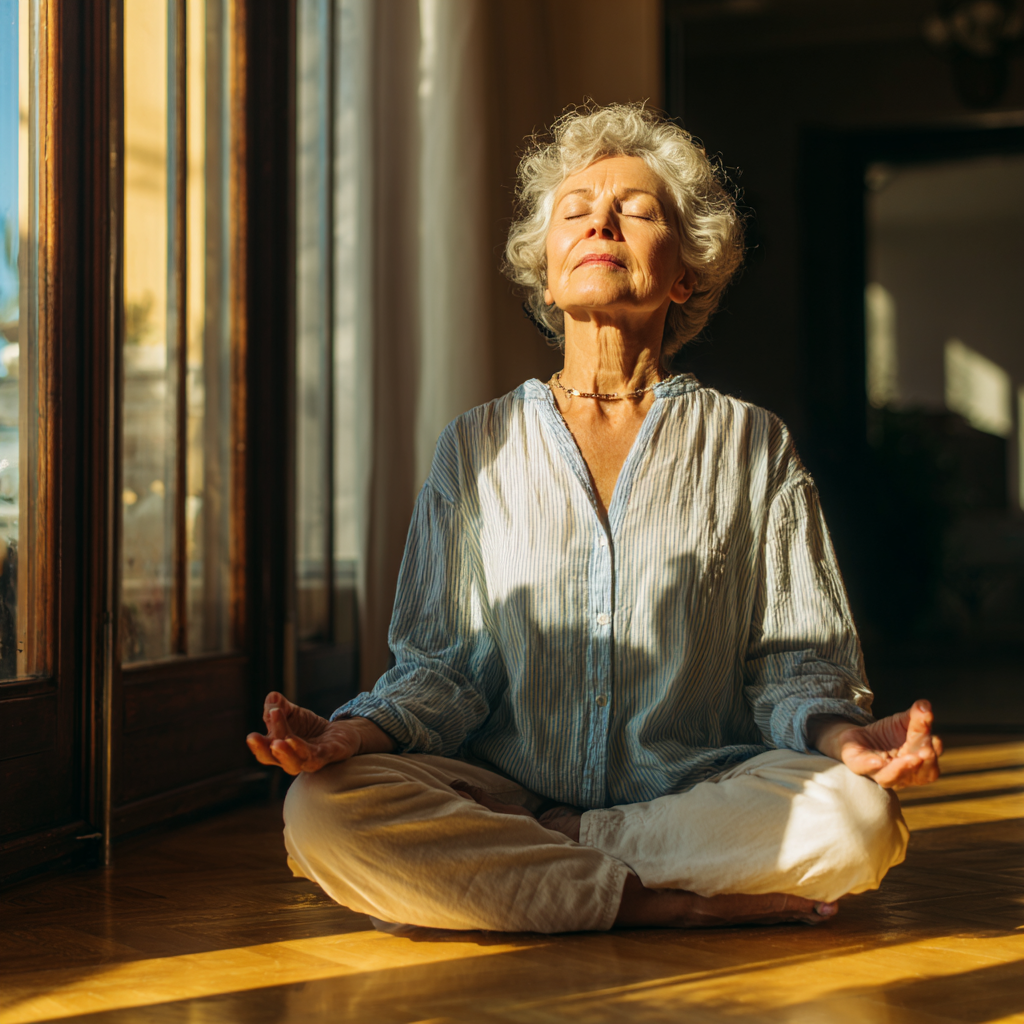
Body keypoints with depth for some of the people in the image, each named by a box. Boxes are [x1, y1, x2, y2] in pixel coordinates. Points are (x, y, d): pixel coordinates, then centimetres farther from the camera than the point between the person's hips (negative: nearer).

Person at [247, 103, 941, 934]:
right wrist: (359, 733, -15)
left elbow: (795, 664, 6)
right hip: (505, 793, 0)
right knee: (324, 813, -28)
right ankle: (673, 905, -19)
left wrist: (843, 736, -17)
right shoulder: (477, 449, 11)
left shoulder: (753, 449, 9)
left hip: (701, 794, 0)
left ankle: (488, 870, -17)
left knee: (853, 819, -32)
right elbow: (442, 669, 7)